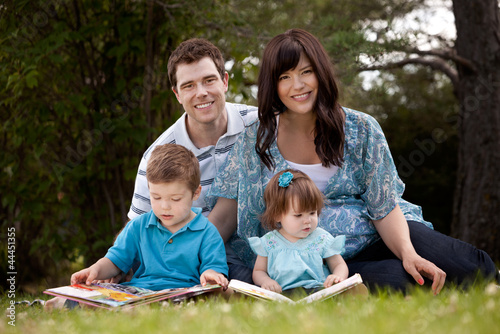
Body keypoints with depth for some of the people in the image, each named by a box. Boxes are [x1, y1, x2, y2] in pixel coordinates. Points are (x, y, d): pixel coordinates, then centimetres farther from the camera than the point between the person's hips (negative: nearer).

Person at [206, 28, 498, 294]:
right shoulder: (256, 140, 1)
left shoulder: (361, 129, 1)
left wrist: (409, 254, -21)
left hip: (375, 240, 2)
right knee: (402, 282, -32)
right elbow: (224, 217, 1)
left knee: (475, 267, -22)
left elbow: (386, 209, -3)